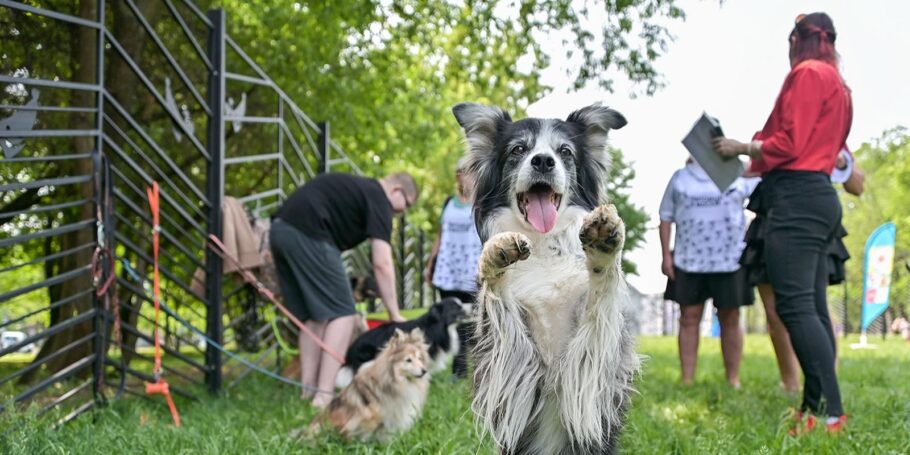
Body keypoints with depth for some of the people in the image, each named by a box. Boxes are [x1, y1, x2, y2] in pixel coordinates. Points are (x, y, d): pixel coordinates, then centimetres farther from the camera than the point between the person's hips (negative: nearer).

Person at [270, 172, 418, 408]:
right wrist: (395, 314, -1)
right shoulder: (378, 199, 2)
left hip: (280, 228, 9)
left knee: (312, 316, 15)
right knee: (341, 313, -3)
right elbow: (382, 264, -5)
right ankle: (324, 395, -10)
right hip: (308, 235, -9)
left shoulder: (354, 187, 28)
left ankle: (308, 389, 12)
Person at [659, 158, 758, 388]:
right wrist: (666, 255, 2)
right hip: (689, 261, 1)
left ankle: (734, 382, 9)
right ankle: (687, 382, 1)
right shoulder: (680, 177, 11)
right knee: (689, 318, -1)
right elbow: (666, 217, 10)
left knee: (730, 319, 3)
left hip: (730, 259, -1)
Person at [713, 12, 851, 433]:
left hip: (796, 197, -10)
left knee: (794, 306, -15)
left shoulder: (807, 73, -6)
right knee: (812, 308, 6)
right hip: (819, 196, 10)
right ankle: (816, 407, 4)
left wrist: (740, 148, -1)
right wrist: (754, 159, 25)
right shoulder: (836, 83, 23)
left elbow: (788, 144, -14)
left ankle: (830, 412, -22)